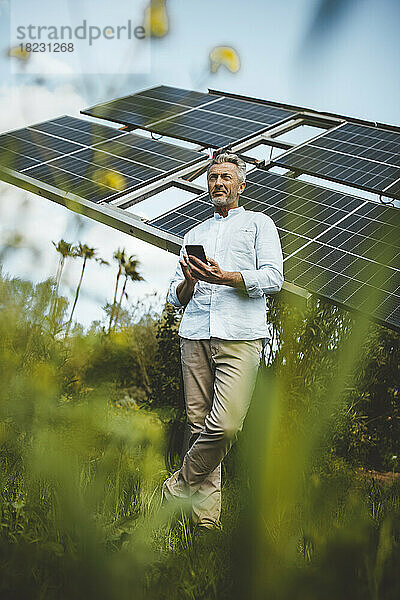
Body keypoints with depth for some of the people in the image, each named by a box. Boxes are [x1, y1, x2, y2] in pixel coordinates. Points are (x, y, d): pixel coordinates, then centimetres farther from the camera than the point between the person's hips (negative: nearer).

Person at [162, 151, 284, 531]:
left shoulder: (259, 223, 16)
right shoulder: (194, 234, 28)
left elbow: (273, 278, 1)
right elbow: (175, 295, 22)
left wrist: (225, 277, -14)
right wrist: (189, 282, -2)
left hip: (241, 335, -3)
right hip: (195, 335, 4)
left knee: (225, 425, -18)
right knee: (199, 425, -2)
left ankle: (177, 488, 2)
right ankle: (205, 518, 6)